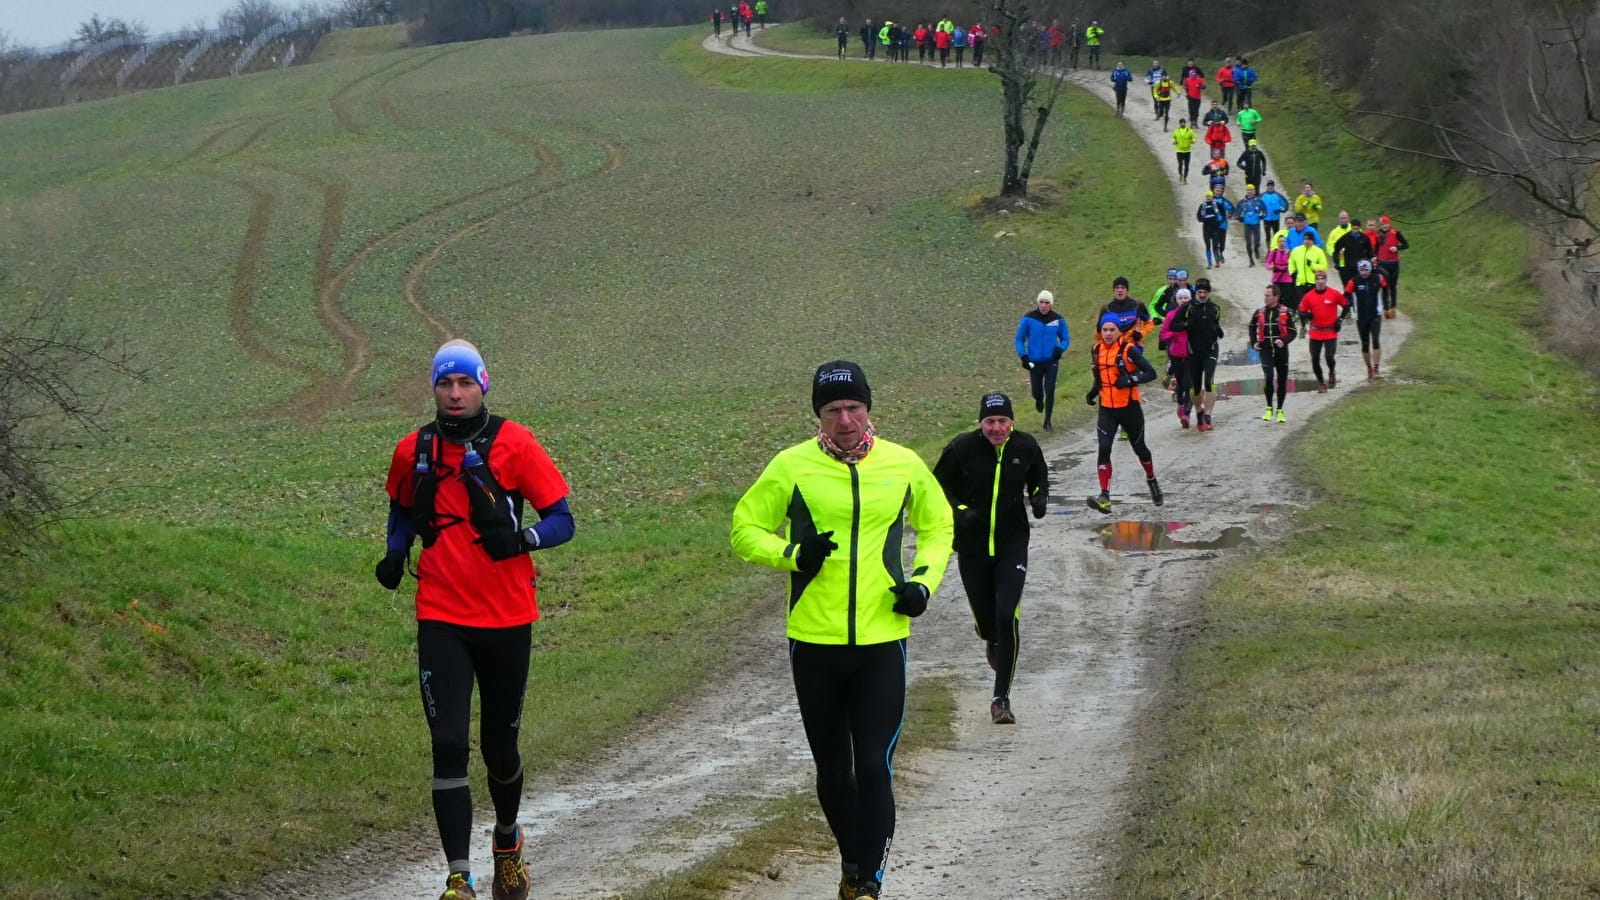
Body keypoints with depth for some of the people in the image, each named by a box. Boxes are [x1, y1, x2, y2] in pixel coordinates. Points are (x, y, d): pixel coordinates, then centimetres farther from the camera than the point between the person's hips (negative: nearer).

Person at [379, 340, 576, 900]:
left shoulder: (513, 444, -5)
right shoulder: (414, 451, 3)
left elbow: (561, 521, -4)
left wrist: (520, 539, -25)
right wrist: (395, 554, 2)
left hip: (507, 620, -1)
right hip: (442, 621, 1)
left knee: (499, 745, 13)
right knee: (449, 745, -12)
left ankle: (508, 841, 42)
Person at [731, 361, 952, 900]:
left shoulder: (904, 466, 2)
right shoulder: (792, 467, -2)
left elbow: (937, 525, 19)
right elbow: (744, 529, 5)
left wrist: (924, 580, 2)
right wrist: (791, 554, -13)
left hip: (881, 641, -1)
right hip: (814, 643, 1)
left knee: (873, 766, -9)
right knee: (832, 771, 11)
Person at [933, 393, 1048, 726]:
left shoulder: (1026, 447, -3)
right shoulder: (962, 448, -9)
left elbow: (1039, 477, 17)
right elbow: (939, 485, 3)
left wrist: (1039, 498, -4)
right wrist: (958, 510, -14)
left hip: (1013, 545, 0)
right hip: (972, 546, 0)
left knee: (1007, 617, -14)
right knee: (984, 620, 7)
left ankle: (1001, 697, -9)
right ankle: (993, 640, 49)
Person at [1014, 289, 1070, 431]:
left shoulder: (1058, 320, -2)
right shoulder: (1028, 319, -6)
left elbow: (1065, 339, 9)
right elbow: (1019, 339, 2)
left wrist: (1060, 349, -13)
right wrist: (1023, 356, -12)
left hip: (1051, 361, 0)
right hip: (1035, 362, 0)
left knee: (1050, 390, -12)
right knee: (1037, 392, 5)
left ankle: (1047, 422, 0)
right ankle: (1039, 401, 45)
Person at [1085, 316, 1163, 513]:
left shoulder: (1128, 350, -13)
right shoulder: (1096, 351, 4)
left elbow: (1151, 373, -15)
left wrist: (1131, 380, -29)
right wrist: (1092, 393, 4)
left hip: (1129, 407, -3)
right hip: (1107, 409, 3)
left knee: (1139, 448, 16)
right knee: (1104, 449, -14)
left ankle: (1152, 480, 44)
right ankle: (1105, 497, -18)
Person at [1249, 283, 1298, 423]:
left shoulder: (1285, 313, -4)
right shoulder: (1259, 313, 3)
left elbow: (1292, 332, -1)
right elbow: (1252, 327, 21)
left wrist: (1284, 341, -20)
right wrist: (1253, 343, 9)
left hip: (1281, 350, 0)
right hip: (1265, 350, 0)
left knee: (1282, 381, 8)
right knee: (1269, 377, -17)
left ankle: (1279, 411, 22)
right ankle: (1269, 409, -3)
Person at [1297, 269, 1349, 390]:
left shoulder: (1334, 294, -4)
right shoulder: (1309, 296, 0)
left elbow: (1346, 305, 9)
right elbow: (1302, 312, 6)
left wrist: (1340, 319, 1)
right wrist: (1306, 315, -16)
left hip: (1331, 332, -2)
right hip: (1315, 333, 2)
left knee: (1329, 357, -13)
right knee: (1315, 359, 1)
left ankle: (1331, 373, 21)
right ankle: (1321, 383, 19)